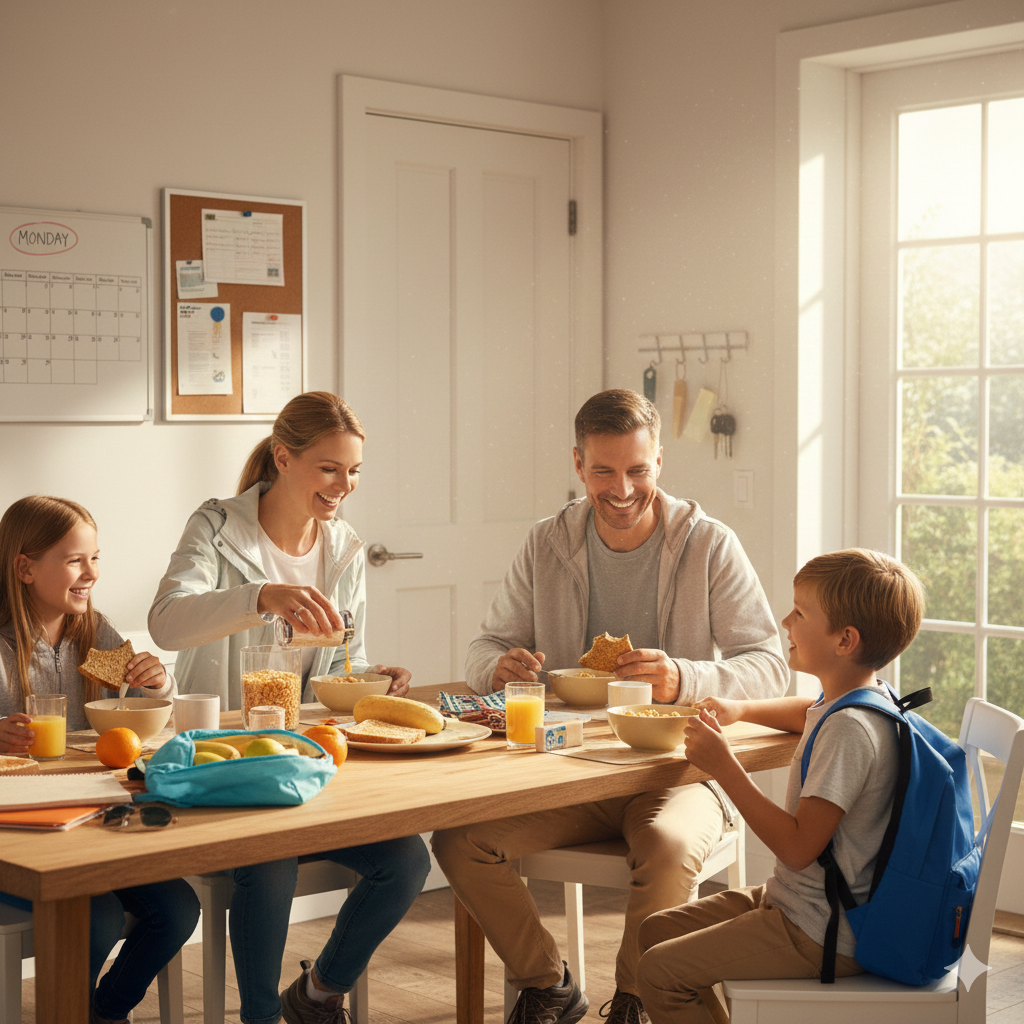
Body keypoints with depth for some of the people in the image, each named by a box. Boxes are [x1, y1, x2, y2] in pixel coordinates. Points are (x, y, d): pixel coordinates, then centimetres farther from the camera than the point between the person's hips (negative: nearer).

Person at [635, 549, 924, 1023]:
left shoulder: (849, 730, -25)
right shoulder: (853, 700, 6)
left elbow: (798, 848, -28)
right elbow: (810, 711, 33)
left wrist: (725, 767, -23)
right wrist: (741, 710, 17)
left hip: (821, 934, -10)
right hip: (792, 897, 10)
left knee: (659, 973, -13)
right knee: (657, 930, 15)